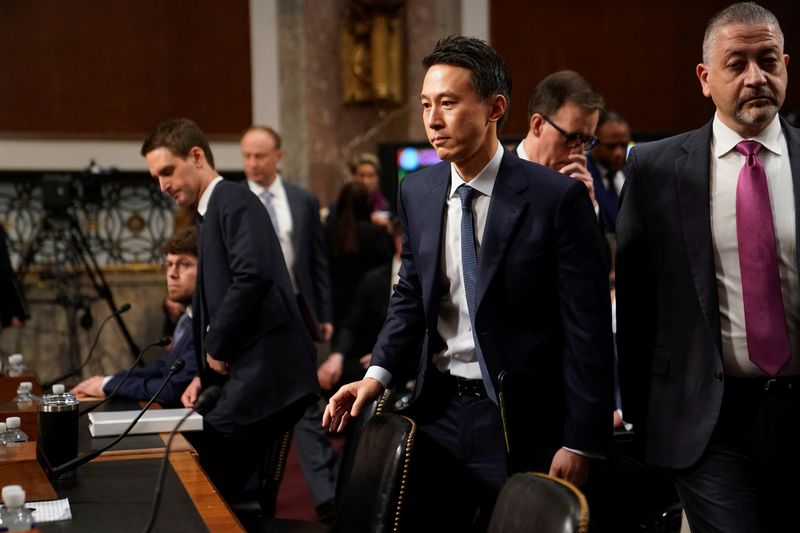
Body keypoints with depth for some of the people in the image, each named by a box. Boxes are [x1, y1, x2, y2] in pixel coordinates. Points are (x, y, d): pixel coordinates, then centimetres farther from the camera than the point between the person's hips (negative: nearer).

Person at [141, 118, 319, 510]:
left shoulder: (234, 202, -8)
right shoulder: (211, 213, 20)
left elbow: (253, 276, -24)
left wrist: (216, 348, -12)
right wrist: (207, 374, 13)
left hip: (265, 374, -9)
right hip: (256, 374, 9)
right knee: (227, 487, 11)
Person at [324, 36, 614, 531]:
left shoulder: (557, 197, -13)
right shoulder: (417, 191, 3)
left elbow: (588, 328, -12)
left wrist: (580, 443, -13)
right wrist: (378, 375, -3)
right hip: (439, 411, 5)